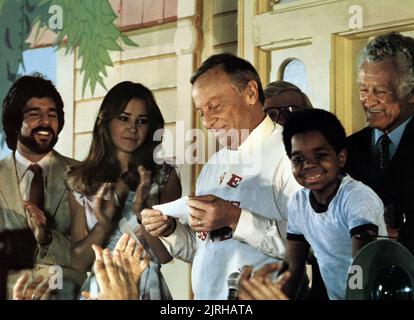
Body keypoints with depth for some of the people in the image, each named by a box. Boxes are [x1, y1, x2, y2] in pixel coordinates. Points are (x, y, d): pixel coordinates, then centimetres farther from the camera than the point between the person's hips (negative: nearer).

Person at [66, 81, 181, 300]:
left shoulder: (164, 176, -2)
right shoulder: (82, 180, 1)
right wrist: (103, 224, -19)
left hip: (147, 289, -1)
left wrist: (142, 211, -23)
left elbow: (166, 255, -8)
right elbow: (78, 263, -3)